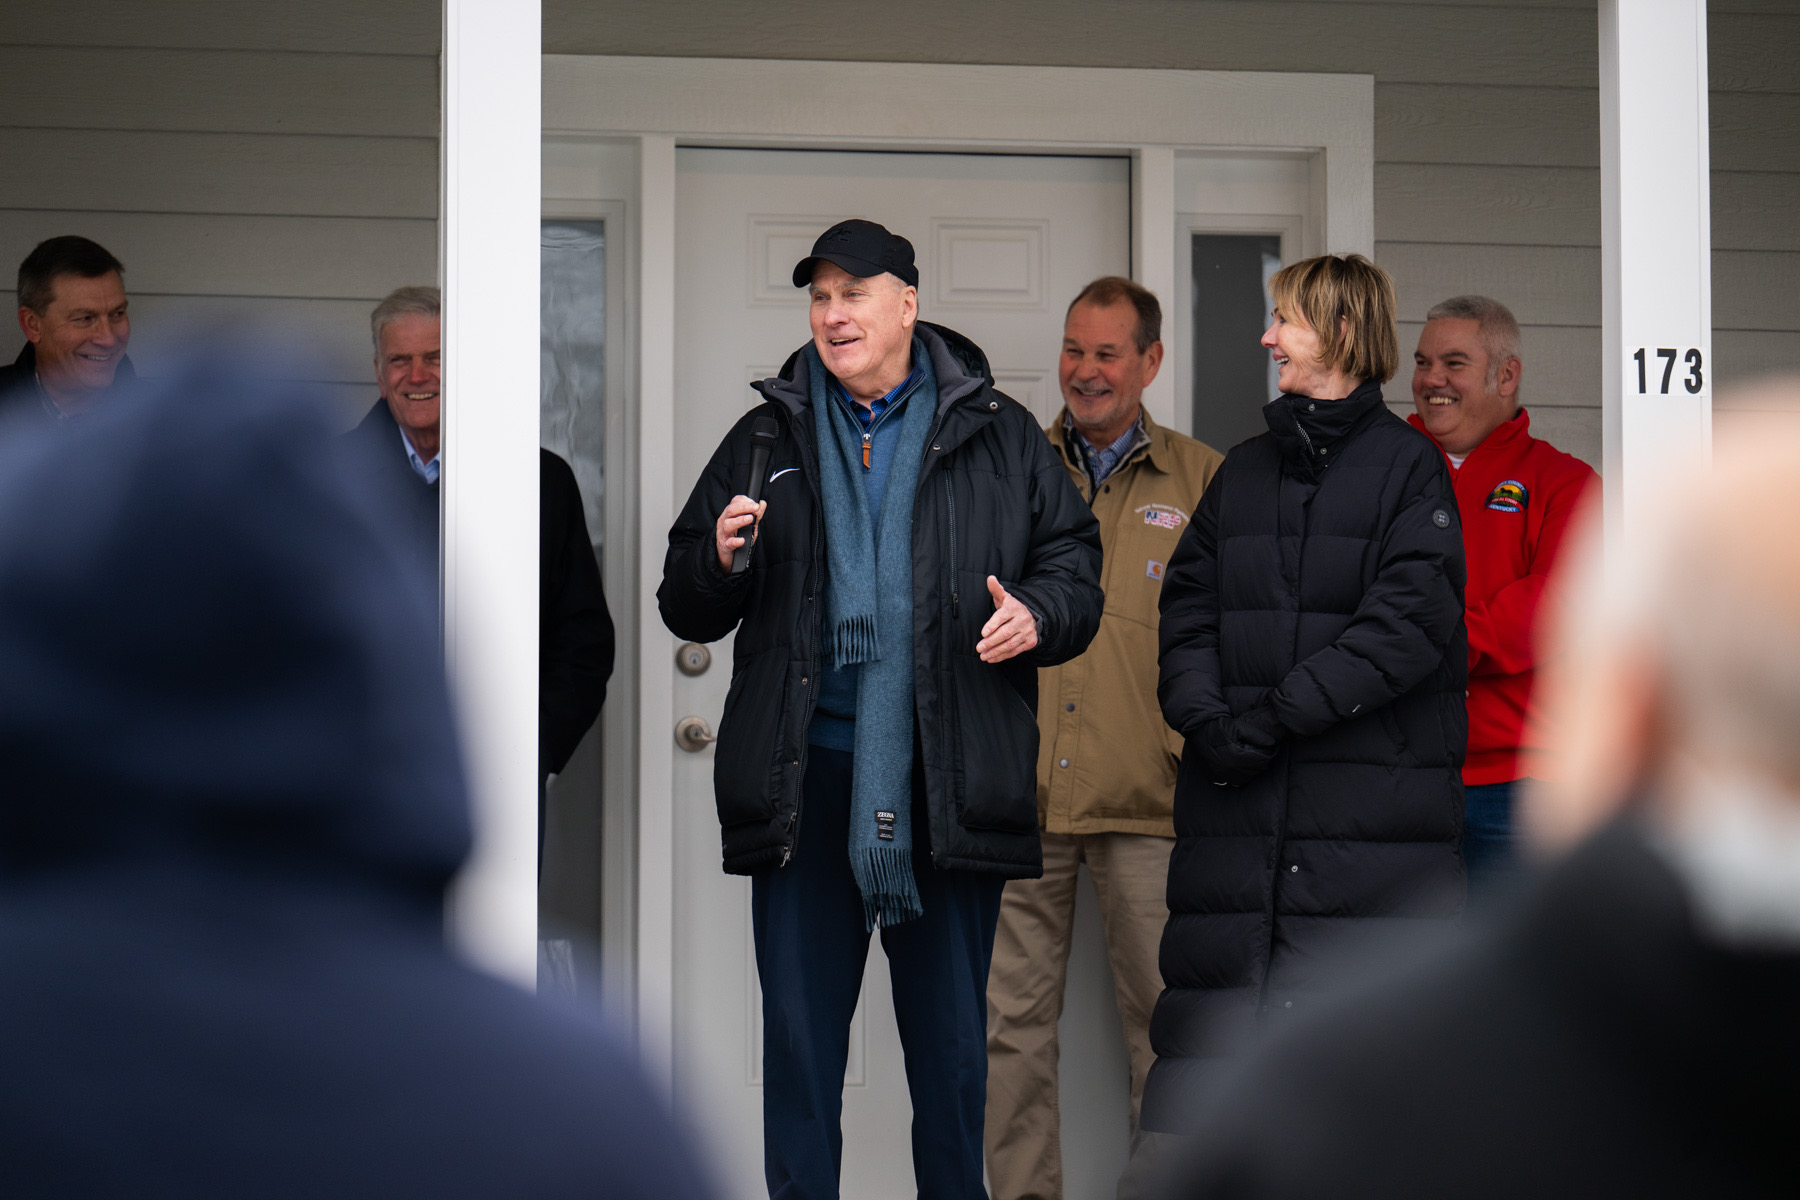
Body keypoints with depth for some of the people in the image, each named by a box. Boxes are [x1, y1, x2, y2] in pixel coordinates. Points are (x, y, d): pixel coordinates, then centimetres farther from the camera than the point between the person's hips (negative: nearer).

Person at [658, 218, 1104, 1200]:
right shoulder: (767, 439, 11)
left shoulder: (998, 438, 7)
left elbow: (1073, 561, 9)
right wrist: (720, 563, -9)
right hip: (803, 772, 1)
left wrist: (1037, 615, -12)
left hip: (949, 778, -1)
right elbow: (685, 609, 13)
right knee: (799, 1035, 5)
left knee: (951, 1037, 8)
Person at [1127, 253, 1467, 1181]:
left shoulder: (1407, 465, 2)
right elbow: (1188, 606, 11)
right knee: (1206, 1021, 1)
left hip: (1366, 813, -5)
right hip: (1234, 808, 5)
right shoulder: (1242, 471, 20)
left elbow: (1408, 620, -9)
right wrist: (1205, 718, -8)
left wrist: (1279, 714, -15)